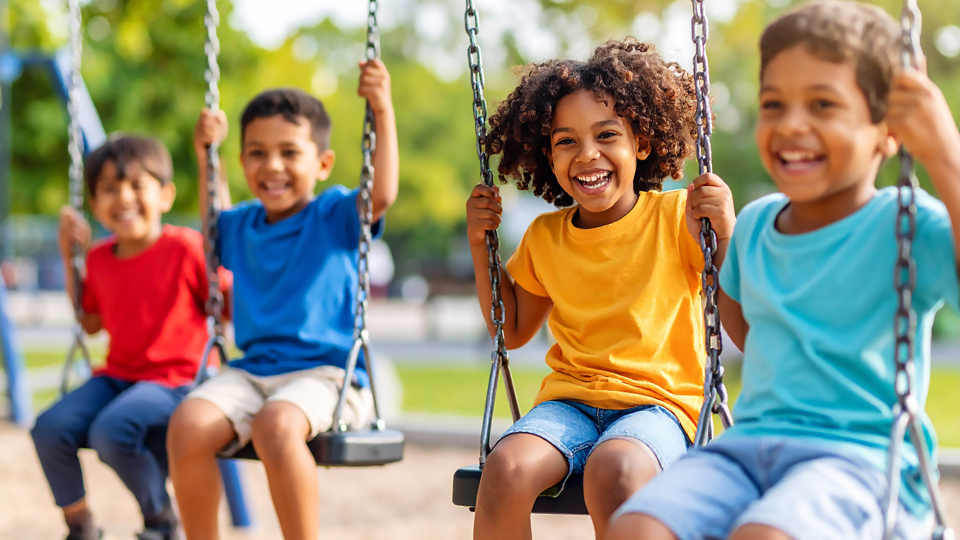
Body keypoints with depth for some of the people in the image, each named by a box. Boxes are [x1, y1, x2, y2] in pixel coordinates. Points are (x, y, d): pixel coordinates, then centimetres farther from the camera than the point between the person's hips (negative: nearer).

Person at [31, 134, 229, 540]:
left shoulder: (185, 248, -9)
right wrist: (71, 257, 12)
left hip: (174, 381, -6)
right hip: (116, 376, 6)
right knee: (49, 428, -19)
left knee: (111, 431, -32)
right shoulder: (101, 258, 9)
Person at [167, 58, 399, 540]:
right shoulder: (241, 225, 18)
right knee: (187, 423, -26)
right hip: (251, 370, 5)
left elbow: (381, 195, -18)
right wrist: (205, 155, 31)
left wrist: (383, 112, -21)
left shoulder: (334, 215, 3)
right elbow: (213, 225, 43)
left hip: (326, 374, -5)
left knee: (277, 424, -38)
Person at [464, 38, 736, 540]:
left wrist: (726, 233, -20)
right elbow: (512, 331, 23)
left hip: (660, 401, -3)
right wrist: (481, 244, 13)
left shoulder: (676, 216, -1)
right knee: (505, 470, -28)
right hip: (569, 399, 3)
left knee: (612, 471, -37)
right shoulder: (544, 236, 11)